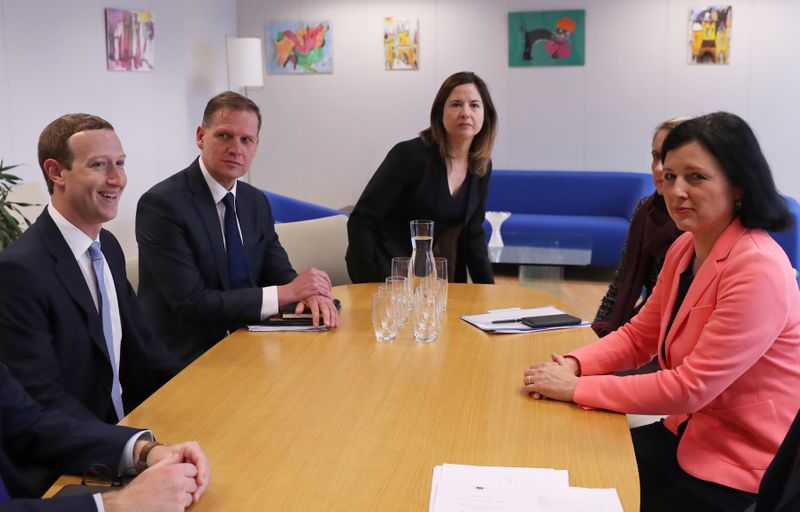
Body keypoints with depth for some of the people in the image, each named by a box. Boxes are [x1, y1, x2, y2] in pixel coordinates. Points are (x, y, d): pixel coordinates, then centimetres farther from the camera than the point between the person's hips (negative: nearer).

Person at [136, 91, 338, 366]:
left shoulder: (257, 202, 8)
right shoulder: (161, 204, -15)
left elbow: (279, 273, 9)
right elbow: (191, 305, -20)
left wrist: (308, 292, -15)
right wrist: (286, 293, -21)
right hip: (184, 361, -7)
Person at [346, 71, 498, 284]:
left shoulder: (482, 167, 0)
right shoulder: (411, 154, -17)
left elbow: (473, 234, 9)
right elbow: (361, 221, -17)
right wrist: (370, 287, -21)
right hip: (387, 272, -6)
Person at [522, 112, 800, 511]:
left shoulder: (758, 269, -25)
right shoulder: (685, 248, 2)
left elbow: (691, 387, -26)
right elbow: (638, 335, 9)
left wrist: (576, 388, -21)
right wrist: (573, 364, -9)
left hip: (739, 477, -7)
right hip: (689, 433, 7)